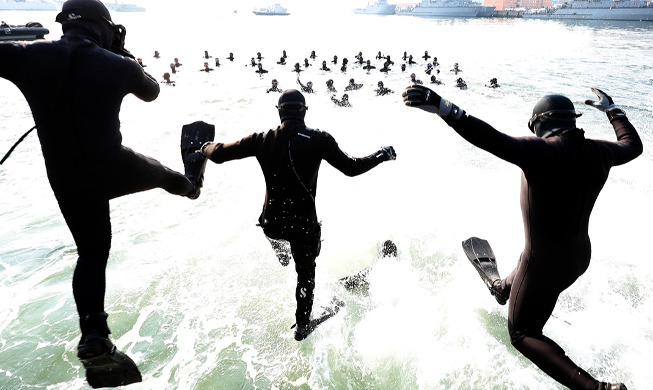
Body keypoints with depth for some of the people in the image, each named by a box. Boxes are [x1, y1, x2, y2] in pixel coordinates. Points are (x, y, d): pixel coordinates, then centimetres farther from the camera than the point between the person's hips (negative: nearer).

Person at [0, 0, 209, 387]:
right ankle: (190, 185, 64)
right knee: (160, 171, 30)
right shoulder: (115, 64, -11)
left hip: (65, 179, 3)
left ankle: (94, 339, 10)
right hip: (112, 169, -3)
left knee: (91, 253, 15)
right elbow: (151, 91, 10)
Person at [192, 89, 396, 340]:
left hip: (271, 223, 1)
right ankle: (302, 325, 36)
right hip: (304, 224, -1)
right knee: (306, 273, 23)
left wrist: (205, 148, 22)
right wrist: (382, 155, 6)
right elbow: (351, 168, -11)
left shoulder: (264, 140, -7)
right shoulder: (318, 139, -12)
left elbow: (219, 154, -1)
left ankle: (282, 254, 64)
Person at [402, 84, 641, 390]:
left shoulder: (541, 151, -26)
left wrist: (444, 109, -52)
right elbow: (633, 144, 17)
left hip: (544, 260, -8)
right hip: (579, 256, 8)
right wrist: (612, 109, 32)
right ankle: (504, 288, 71)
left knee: (522, 333, 10)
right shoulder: (598, 152, -5)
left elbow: (494, 141, -44)